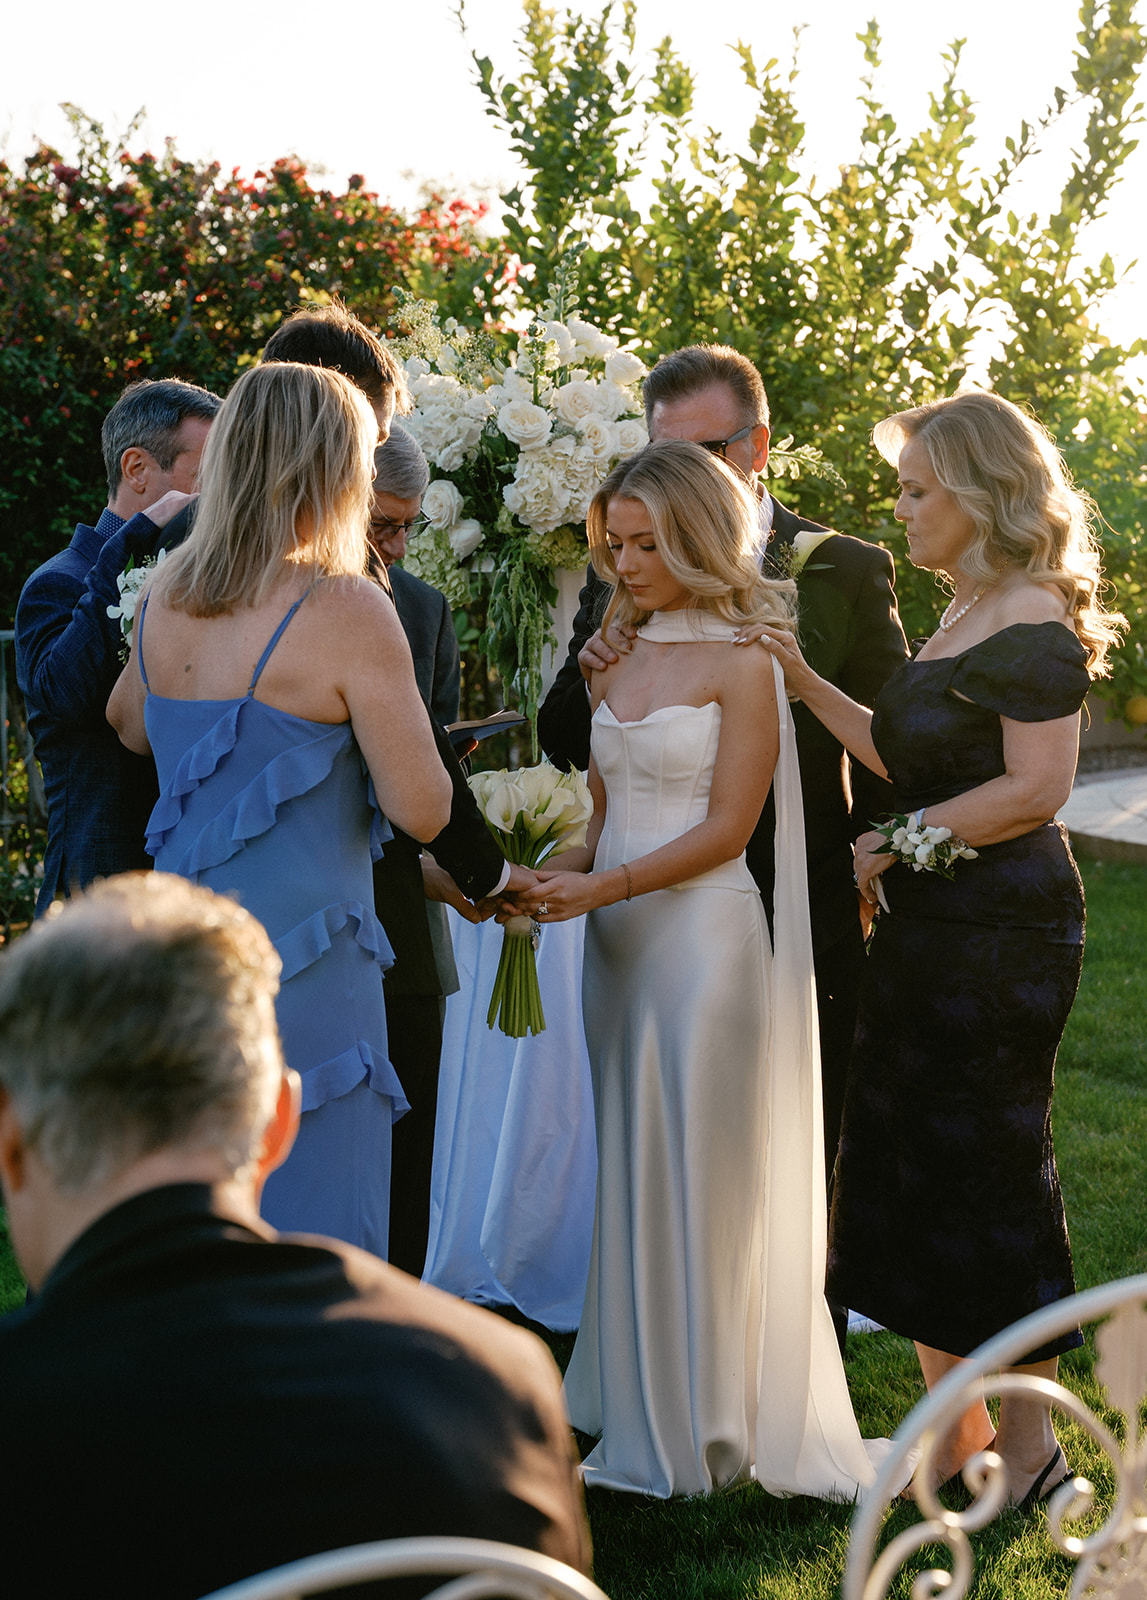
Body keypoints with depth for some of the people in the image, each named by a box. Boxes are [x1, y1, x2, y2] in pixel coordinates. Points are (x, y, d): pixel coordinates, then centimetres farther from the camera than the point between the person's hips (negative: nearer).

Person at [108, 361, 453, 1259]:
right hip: (301, 966, -7)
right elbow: (423, 810, -12)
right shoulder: (343, 611, -14)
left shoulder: (166, 596, 6)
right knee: (306, 1229, 2)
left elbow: (127, 727, 26)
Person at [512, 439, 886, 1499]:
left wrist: (600, 888, -17)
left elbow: (726, 828, -11)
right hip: (617, 942, 6)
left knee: (695, 1174, 1)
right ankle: (640, 1408, 20)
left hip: (704, 935, -6)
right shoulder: (617, 661, 12)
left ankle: (702, 1430, 14)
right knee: (630, 1169, 9)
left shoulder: (744, 663, -7)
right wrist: (554, 876, -4)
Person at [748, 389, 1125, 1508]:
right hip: (933, 927, 10)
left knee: (990, 1174, 1)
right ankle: (955, 1430, 24)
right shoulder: (963, 617, 15)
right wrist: (805, 683, 10)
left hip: (1002, 933, -10)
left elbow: (1034, 789, -21)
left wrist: (900, 844, -14)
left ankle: (1027, 1447, 18)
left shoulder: (1033, 620, -15)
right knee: (910, 1168, 12)